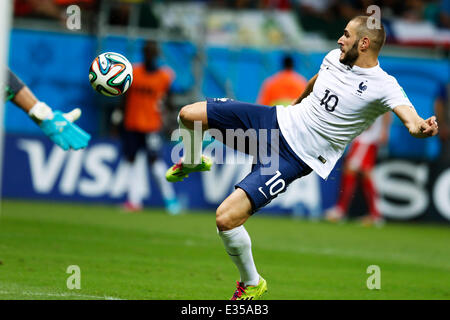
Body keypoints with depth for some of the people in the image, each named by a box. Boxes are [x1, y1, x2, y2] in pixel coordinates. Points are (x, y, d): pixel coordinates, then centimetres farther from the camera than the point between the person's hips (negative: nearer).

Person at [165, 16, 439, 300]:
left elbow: (411, 119, -34)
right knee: (188, 115, 0)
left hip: (293, 159, -6)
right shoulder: (335, 57, 3)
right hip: (277, 121, 6)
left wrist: (422, 127, -58)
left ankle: (252, 284, 9)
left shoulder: (383, 86, -17)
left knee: (226, 219, -19)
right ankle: (194, 162, 37)